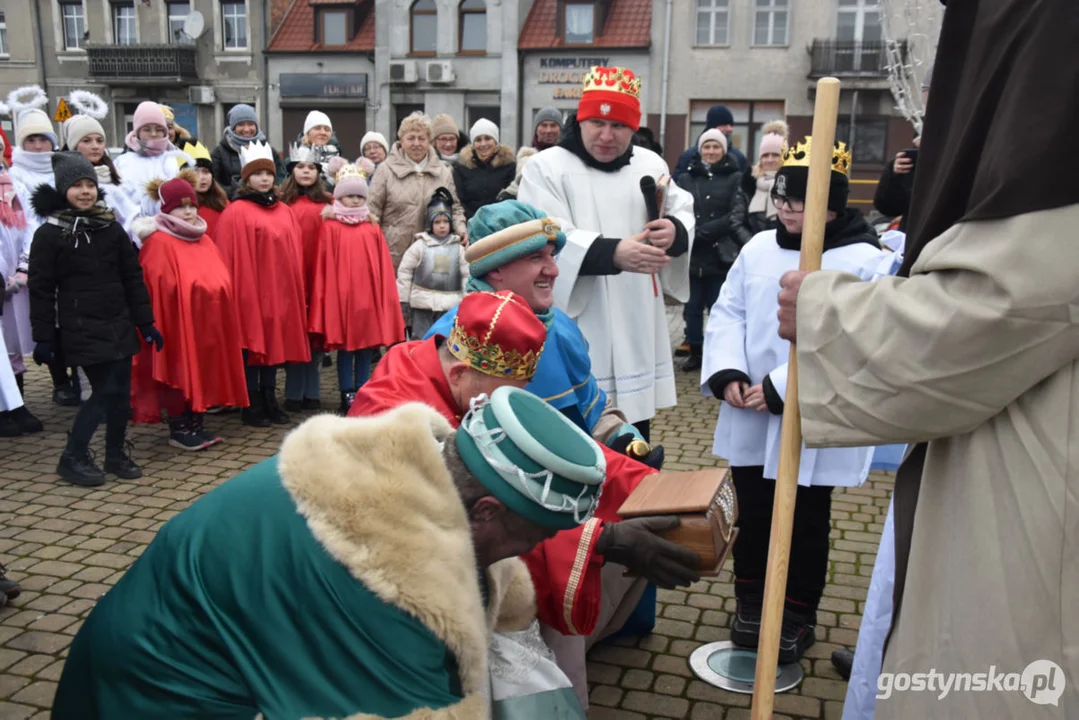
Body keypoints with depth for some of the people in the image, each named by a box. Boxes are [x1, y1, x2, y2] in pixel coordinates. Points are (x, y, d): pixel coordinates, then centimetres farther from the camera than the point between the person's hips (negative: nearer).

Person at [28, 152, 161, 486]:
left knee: (121, 391, 6)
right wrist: (44, 337, -5)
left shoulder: (111, 228, 8)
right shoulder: (48, 234, -4)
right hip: (81, 329, -5)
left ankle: (116, 454, 23)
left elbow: (133, 277, 11)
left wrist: (145, 321, 8)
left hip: (119, 324, 5)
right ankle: (72, 458, 6)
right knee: (106, 390, -9)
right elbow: (41, 290, -3)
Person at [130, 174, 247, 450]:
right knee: (179, 373, -1)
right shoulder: (158, 242, -9)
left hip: (206, 323, 7)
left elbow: (223, 283, 16)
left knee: (202, 372, 10)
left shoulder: (205, 241, 14)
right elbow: (159, 291, -14)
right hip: (176, 323, -7)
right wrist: (159, 330, -17)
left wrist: (220, 320, 13)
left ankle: (197, 425, 20)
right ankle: (178, 430, 10)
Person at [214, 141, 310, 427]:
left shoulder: (284, 211, 13)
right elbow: (231, 257, -9)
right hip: (250, 289, -5)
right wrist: (237, 292, -13)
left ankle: (270, 401, 19)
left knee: (276, 342, 9)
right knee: (253, 342, 1)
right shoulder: (236, 212, -5)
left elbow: (295, 252, 14)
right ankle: (252, 405, 9)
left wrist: (297, 288, 10)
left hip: (280, 289, 6)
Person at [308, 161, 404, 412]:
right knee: (345, 347, 3)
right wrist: (326, 296, -5)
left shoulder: (373, 229, 9)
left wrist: (386, 296, 5)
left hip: (369, 296, 3)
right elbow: (323, 266, -1)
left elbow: (384, 267, 9)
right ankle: (347, 396, 9)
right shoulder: (330, 228, 0)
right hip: (341, 296, -3)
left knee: (367, 347, 8)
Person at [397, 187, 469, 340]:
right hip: (422, 303, -1)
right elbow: (404, 272, 1)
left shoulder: (458, 248, 4)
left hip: (450, 305, 1)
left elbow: (467, 277, 5)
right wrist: (403, 301, -1)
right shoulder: (419, 245, -1)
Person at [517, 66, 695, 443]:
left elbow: (684, 214, 14)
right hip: (574, 336, -5)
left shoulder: (651, 165, 11)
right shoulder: (546, 168, -7)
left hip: (637, 332, 5)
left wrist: (674, 230, -12)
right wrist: (613, 253, -31)